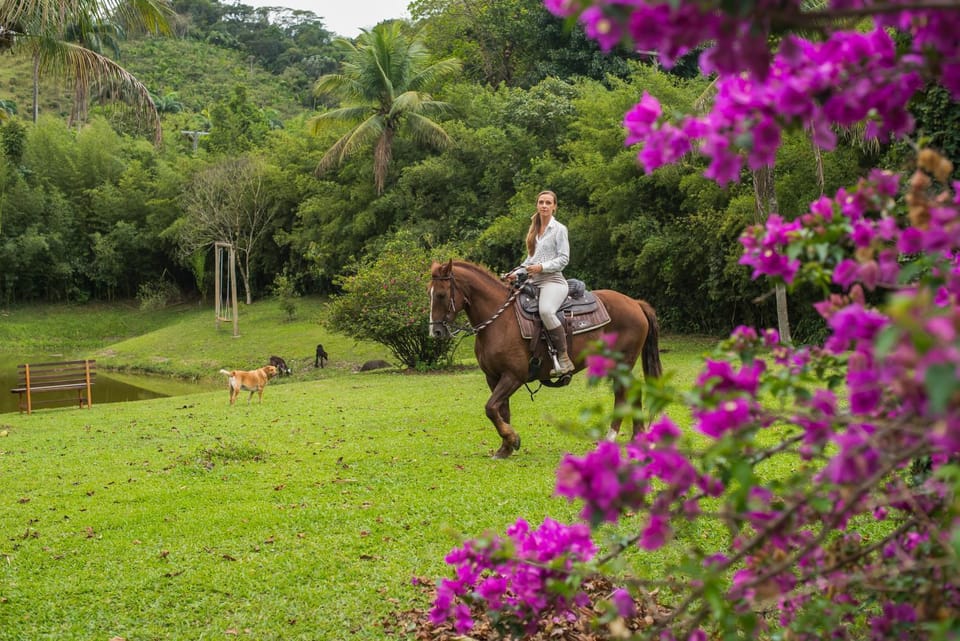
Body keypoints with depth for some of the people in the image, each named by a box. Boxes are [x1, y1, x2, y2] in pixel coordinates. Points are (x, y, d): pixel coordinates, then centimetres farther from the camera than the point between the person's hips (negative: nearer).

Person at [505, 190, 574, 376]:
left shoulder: (559, 229, -1)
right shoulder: (534, 230, 19)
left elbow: (564, 258, -8)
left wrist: (542, 267, -20)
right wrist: (517, 273, 10)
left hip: (552, 280, -8)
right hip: (532, 282, 8)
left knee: (546, 310, -36)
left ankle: (564, 358, -31)